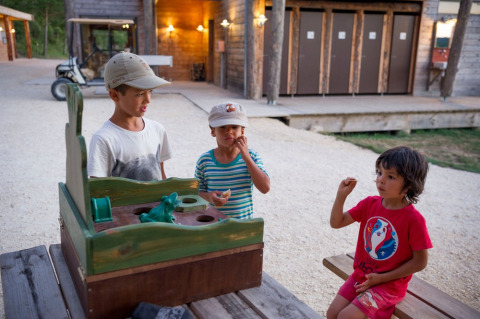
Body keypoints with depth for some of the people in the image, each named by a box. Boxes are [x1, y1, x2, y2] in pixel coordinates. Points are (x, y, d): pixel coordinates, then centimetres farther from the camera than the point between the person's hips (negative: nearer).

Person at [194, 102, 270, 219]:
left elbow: (265, 188, -18)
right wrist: (208, 197, -22)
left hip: (243, 223, 0)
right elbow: (197, 191, 2)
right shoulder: (204, 161, -7)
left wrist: (246, 157, -21)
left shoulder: (251, 156, -8)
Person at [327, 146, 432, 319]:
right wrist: (341, 195, -17)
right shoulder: (370, 203, -3)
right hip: (361, 274, 6)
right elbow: (336, 222, -1)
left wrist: (381, 278, -14)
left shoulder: (413, 219, -20)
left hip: (390, 284, -5)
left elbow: (420, 262, -14)